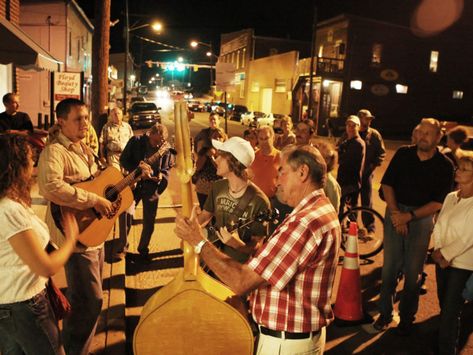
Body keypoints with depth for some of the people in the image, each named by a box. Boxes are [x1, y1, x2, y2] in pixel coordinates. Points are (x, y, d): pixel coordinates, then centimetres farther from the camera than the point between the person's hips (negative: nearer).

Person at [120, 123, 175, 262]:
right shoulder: (135, 142, -8)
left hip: (152, 188, 1)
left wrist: (161, 176, -18)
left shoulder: (166, 149, -6)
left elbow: (167, 169, 3)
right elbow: (123, 160, -5)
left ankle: (143, 249, 31)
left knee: (149, 222, 9)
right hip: (134, 184, -1)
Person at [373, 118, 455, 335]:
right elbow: (387, 184, 1)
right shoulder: (403, 154, 2)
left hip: (421, 218, -1)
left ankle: (407, 318, 23)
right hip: (395, 214, 2)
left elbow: (438, 203, -8)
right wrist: (394, 212, -10)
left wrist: (409, 216, -16)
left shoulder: (444, 165, -4)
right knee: (389, 267, 5)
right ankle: (385, 313, 20)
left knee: (413, 272, 7)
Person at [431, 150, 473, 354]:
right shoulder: (450, 197, 4)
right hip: (442, 260, 6)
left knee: (451, 312, 0)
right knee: (444, 306, 18)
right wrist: (438, 251, -7)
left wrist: (446, 254, -13)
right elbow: (439, 225, 5)